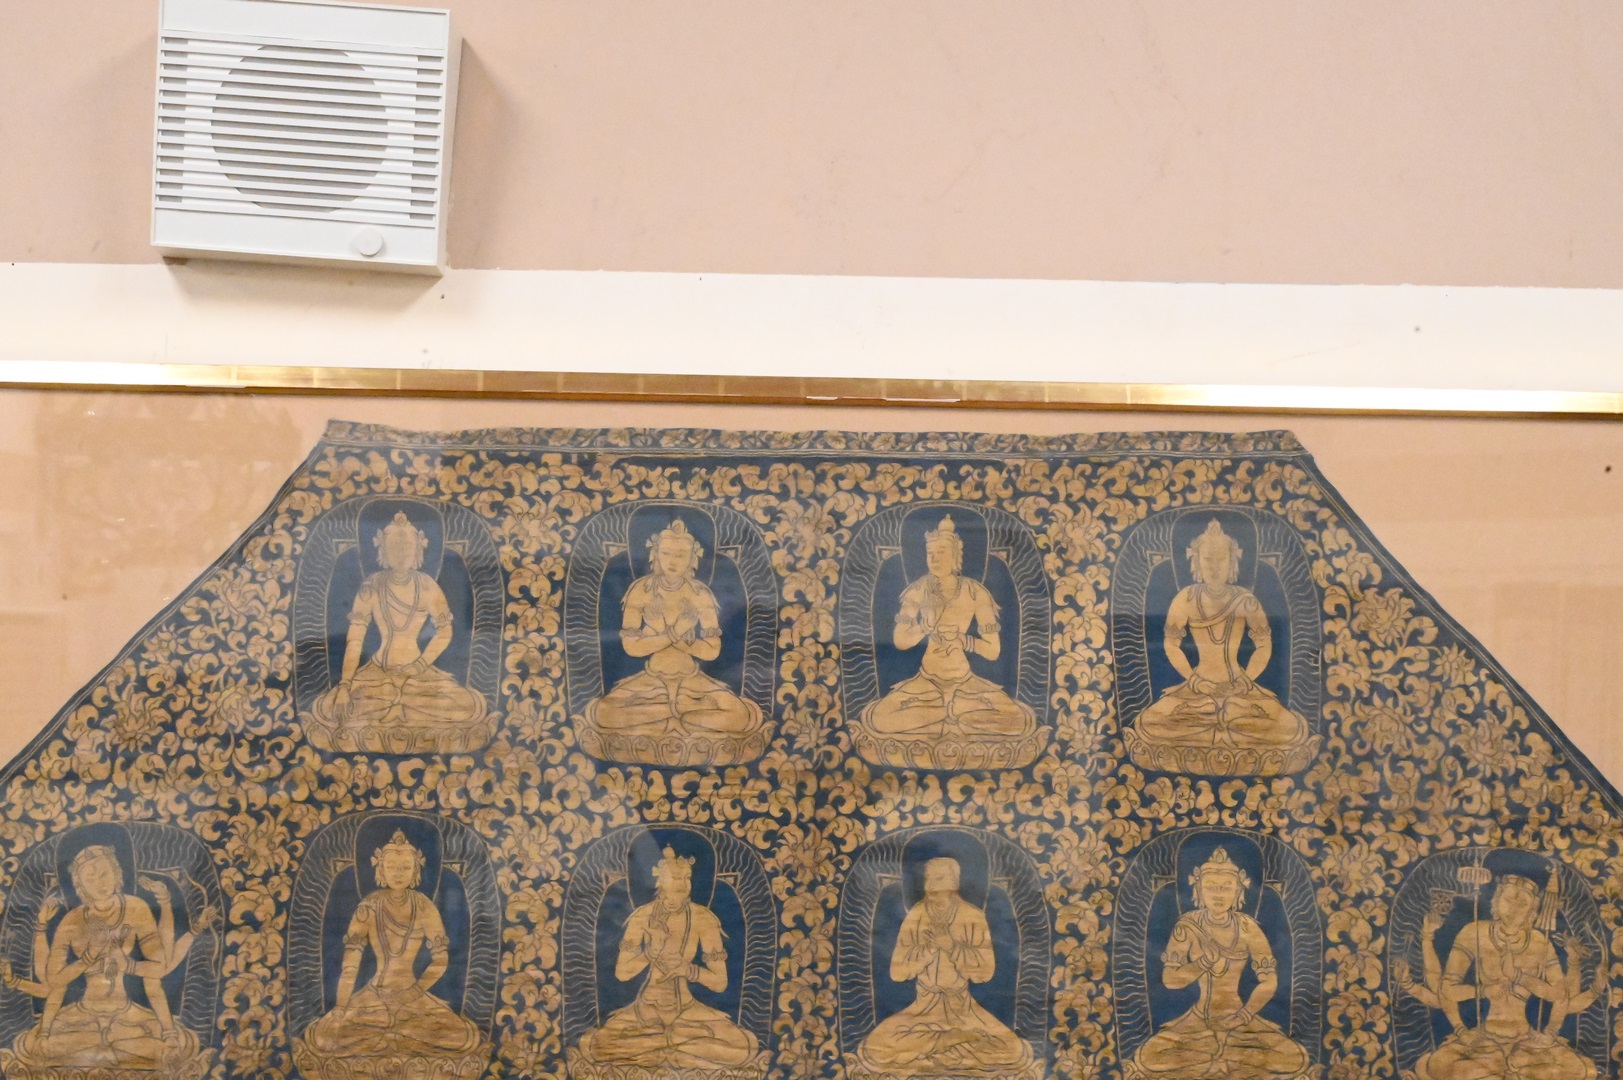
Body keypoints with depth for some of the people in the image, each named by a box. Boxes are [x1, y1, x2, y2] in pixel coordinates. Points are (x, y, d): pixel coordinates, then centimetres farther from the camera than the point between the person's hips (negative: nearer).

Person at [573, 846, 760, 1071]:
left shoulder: (702, 918, -9)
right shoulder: (643, 916, -7)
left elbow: (720, 982, -6)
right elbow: (621, 973, -5)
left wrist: (687, 969, -23)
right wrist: (652, 952, -20)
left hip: (687, 1009, 0)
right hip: (646, 1007, 0)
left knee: (744, 1048, -26)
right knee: (593, 1045, -27)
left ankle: (657, 1050, -10)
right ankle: (679, 1039, -11)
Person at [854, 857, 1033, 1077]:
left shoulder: (973, 917, -8)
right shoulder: (916, 917, -7)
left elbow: (986, 971, -13)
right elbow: (897, 972, -10)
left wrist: (951, 946, -23)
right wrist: (928, 947, -20)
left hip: (963, 1009, 0)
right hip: (924, 1007, 0)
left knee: (1014, 1054, -22)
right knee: (876, 1051, -25)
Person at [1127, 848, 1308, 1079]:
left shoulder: (1247, 928, -6)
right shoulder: (1187, 926, -6)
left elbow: (1269, 980, -5)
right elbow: (1170, 979, -8)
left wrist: (1244, 1015, -16)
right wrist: (1203, 964, -23)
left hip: (1240, 1019, 1)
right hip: (1197, 1020, 0)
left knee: (1296, 1059, -23)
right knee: (1147, 1058, -26)